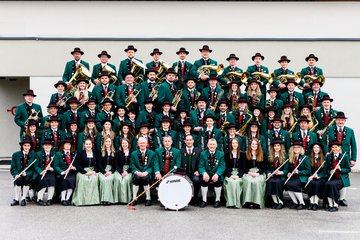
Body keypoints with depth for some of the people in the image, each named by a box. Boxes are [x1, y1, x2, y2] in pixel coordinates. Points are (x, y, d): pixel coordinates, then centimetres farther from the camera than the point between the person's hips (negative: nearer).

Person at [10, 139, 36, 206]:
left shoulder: (33, 155, 4)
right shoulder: (16, 155, 7)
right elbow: (13, 168, 2)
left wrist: (26, 173, -19)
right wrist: (16, 174, -17)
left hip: (28, 175, -1)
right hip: (19, 175, 1)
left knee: (27, 180, -32)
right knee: (18, 180, -30)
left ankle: (23, 199, -19)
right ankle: (16, 199, -20)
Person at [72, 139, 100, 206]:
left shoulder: (95, 153, 12)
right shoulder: (80, 153, 6)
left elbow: (98, 164, 10)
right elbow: (77, 165, -2)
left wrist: (94, 171, -10)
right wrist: (85, 172, -14)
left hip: (93, 171, 2)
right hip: (82, 171, -1)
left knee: (94, 179, -32)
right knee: (83, 179, -34)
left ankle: (93, 199, -27)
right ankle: (81, 200, -30)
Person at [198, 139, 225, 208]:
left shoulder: (221, 154, 4)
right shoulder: (203, 154, 6)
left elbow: (222, 166, -6)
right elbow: (201, 166, -3)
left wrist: (217, 174, -26)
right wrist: (204, 173, -26)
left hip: (216, 174, 0)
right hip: (206, 173, 1)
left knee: (218, 180, -30)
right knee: (204, 179, -29)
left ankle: (217, 200, -12)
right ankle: (204, 200, -15)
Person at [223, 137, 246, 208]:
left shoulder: (242, 154, 9)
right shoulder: (227, 154, 10)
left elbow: (243, 167, 4)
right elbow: (226, 167, 5)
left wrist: (238, 175, -11)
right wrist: (230, 175, -12)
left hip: (239, 174, 0)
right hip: (229, 174, 0)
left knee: (237, 182, -30)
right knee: (230, 182, -30)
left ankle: (237, 203, -26)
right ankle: (230, 203, -29)